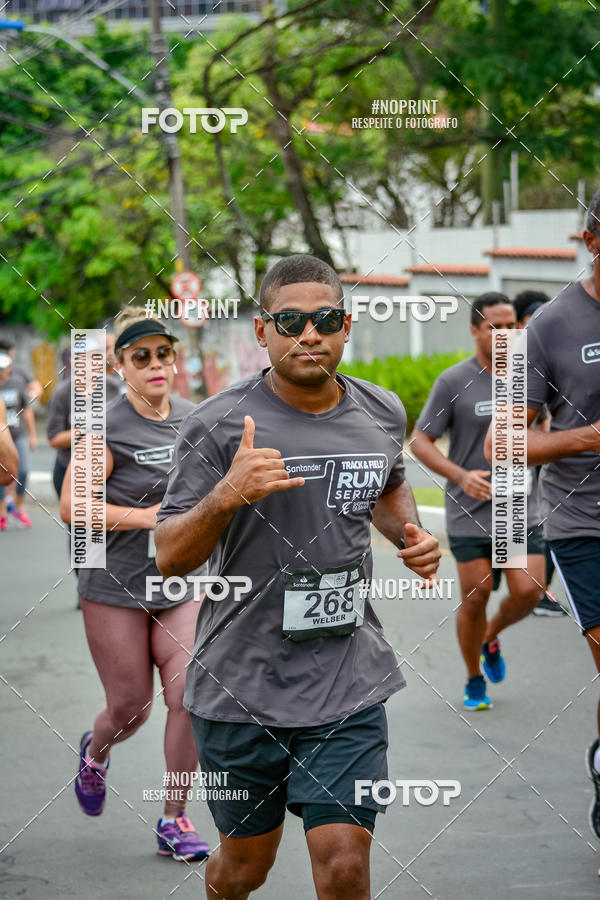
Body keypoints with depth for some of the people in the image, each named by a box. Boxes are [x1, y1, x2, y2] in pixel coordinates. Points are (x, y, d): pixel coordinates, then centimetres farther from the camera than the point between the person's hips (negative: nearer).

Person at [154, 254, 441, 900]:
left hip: (348, 688, 2)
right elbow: (169, 558, -10)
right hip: (239, 688, -2)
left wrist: (411, 536, 6)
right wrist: (227, 494, -28)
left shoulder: (382, 414, 5)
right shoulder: (217, 424, -9)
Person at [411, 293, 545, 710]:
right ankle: (475, 681, 22)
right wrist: (461, 476, -18)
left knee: (528, 592, -8)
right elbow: (420, 441, -5)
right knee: (475, 599, 1)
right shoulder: (453, 381, -7)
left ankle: (491, 637, 25)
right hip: (469, 515, -3)